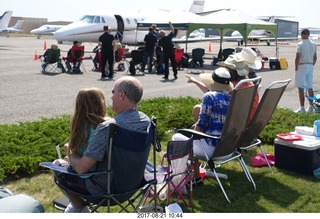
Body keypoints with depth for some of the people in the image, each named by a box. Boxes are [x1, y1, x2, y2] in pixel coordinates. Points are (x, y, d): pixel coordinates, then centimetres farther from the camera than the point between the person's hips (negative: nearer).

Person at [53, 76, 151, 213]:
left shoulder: (107, 128, -32)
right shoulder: (146, 121, -8)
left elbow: (81, 168, -28)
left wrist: (70, 156, -5)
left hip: (105, 188, -7)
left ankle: (82, 209, 25)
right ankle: (74, 206, 40)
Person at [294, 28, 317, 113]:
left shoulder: (300, 44, -12)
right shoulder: (314, 44, 7)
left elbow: (297, 58, -16)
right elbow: (315, 58, 11)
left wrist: (296, 68, -7)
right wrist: (312, 66, 19)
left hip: (302, 66, -6)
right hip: (310, 66, 6)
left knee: (301, 88, -4)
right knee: (310, 87, 15)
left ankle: (302, 108, -6)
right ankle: (311, 106, 20)